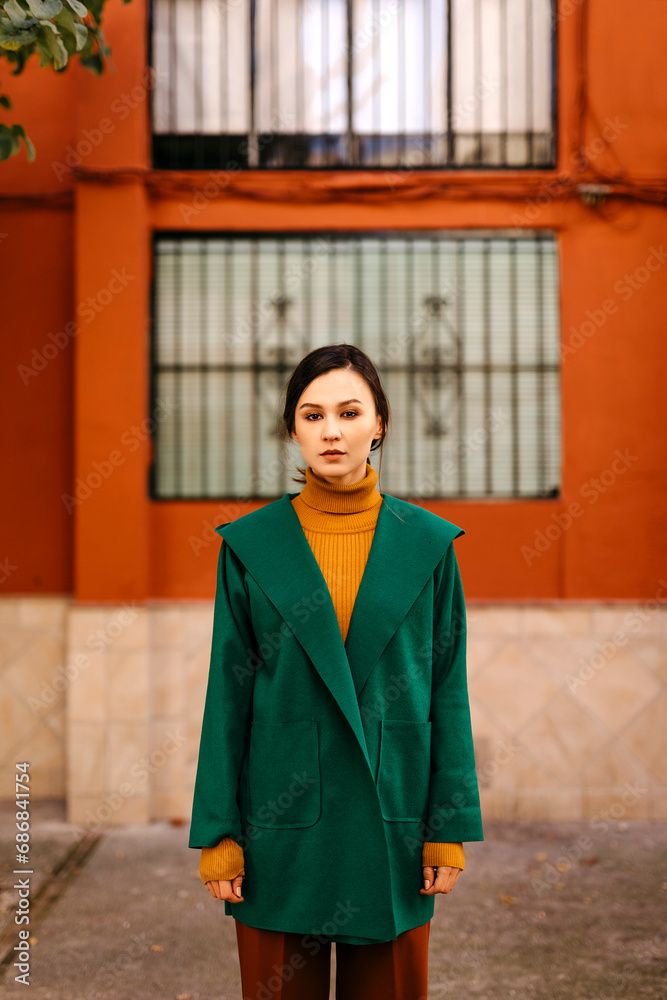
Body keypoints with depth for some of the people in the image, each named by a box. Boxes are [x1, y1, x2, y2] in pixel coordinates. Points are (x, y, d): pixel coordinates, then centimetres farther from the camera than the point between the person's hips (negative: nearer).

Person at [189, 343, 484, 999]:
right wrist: (217, 834, -3)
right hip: (282, 825, 0)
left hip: (392, 823, 1)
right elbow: (228, 694, 0)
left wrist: (451, 828, -1)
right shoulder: (249, 545, -1)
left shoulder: (427, 543, 1)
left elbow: (448, 690, 3)